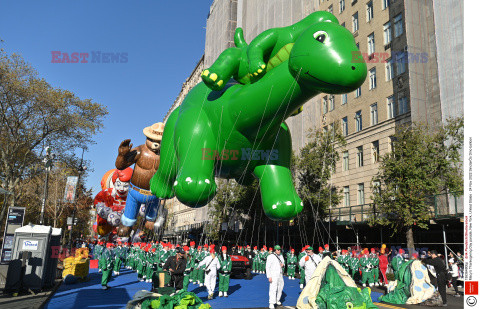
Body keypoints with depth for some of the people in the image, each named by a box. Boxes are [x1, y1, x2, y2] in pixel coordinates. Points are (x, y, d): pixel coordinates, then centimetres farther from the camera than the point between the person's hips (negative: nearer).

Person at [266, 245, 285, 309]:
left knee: (280, 288, 14)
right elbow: (267, 267, -12)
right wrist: (269, 277, -18)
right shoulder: (271, 256, -10)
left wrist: (283, 265, -3)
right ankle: (271, 303, -10)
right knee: (273, 289, -13)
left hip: (280, 274, 7)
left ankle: (277, 300, 32)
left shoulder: (281, 256, 11)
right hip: (273, 275, -7)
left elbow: (283, 263, 23)